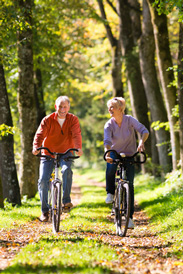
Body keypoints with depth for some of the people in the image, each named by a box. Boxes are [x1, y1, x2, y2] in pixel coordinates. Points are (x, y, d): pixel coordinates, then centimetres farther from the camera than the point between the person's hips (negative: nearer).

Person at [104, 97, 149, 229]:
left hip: (129, 155, 0)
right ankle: (110, 193, -3)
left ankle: (130, 216, 0)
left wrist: (141, 142, -42)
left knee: (129, 184, -7)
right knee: (110, 169, -34)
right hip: (115, 154, 0)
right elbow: (107, 141, -27)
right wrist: (107, 154, -47)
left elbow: (144, 131, -20)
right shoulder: (109, 125, -13)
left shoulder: (130, 120, -13)